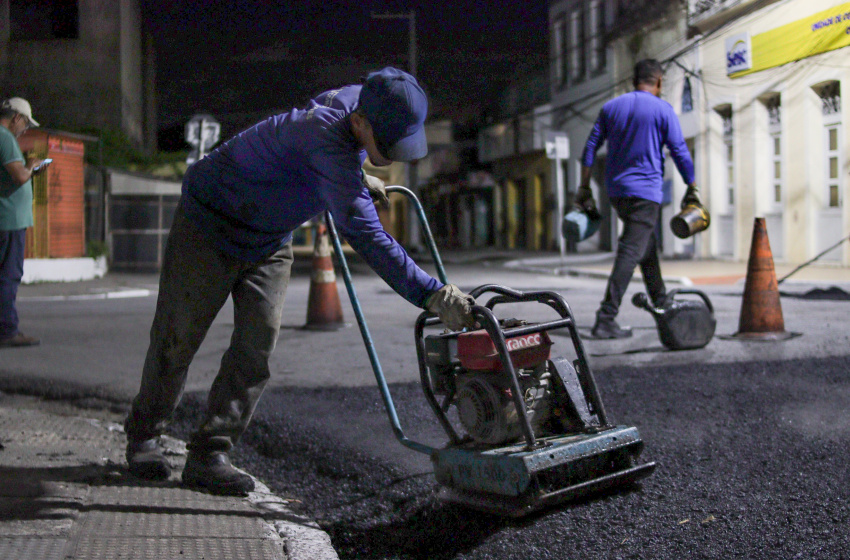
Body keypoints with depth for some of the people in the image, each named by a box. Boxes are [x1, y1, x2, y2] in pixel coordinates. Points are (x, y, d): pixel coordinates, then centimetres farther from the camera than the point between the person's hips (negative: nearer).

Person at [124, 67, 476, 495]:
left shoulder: (357, 98, -13)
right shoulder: (327, 139, -39)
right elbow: (365, 235, -45)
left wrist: (358, 179, 3)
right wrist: (433, 296, -49)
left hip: (269, 242, 7)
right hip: (211, 224, -7)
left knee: (257, 346, -4)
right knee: (177, 338, 5)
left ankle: (208, 453, 4)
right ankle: (143, 436, 28)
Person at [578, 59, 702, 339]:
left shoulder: (611, 107, 9)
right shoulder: (662, 109, -5)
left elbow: (591, 147, 7)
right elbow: (680, 151, -4)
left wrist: (585, 187, 10)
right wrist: (692, 188, 6)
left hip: (616, 190, 7)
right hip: (645, 190, -6)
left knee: (647, 245, 23)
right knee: (630, 253, -10)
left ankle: (660, 301, 35)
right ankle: (605, 319, -19)